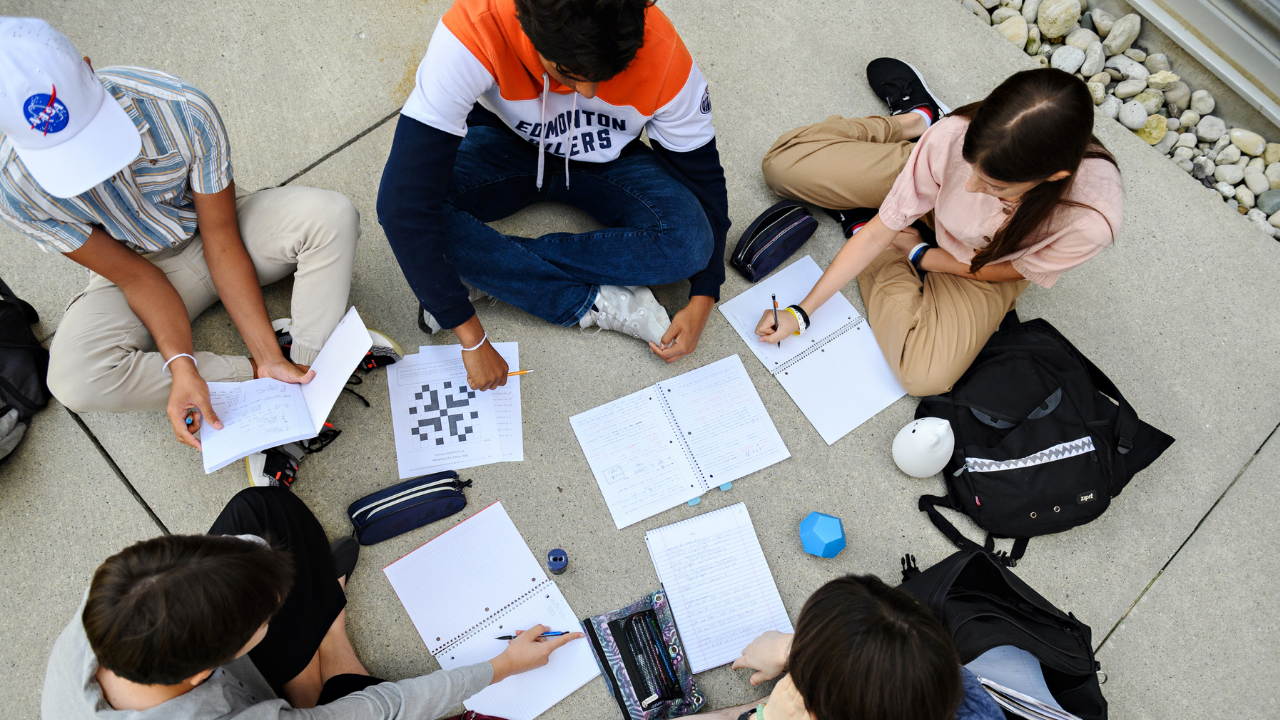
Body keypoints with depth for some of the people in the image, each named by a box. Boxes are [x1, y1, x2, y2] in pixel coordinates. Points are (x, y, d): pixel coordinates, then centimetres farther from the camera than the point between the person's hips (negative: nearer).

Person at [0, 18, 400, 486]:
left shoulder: (181, 110, -30)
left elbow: (222, 240, -23)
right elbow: (135, 276, -19)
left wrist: (270, 356, -29)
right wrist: (181, 366, -34)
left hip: (209, 231, 0)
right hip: (137, 266, 0)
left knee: (331, 215, -29)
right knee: (74, 381, -30)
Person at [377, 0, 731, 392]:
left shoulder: (664, 59, -31)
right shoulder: (473, 32, -37)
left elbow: (703, 172, -13)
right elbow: (403, 203, -37)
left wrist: (703, 300, -20)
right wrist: (471, 338, -36)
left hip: (609, 161, 1)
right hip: (505, 144, 0)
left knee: (688, 243, -28)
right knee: (405, 203, -31)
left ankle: (491, 272, -17)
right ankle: (597, 304, -20)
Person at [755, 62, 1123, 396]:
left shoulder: (1093, 216, -40)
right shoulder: (953, 137, -37)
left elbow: (1010, 269, -17)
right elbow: (879, 231, -24)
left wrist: (917, 253, -10)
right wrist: (800, 312, -23)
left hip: (991, 262, 0)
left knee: (926, 375, -23)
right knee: (785, 162, -8)